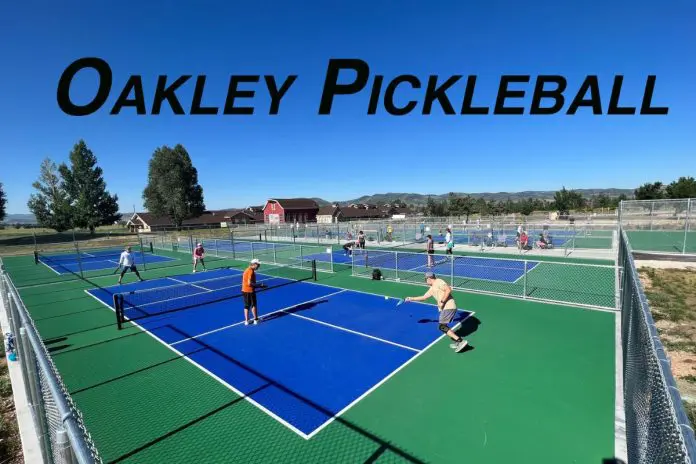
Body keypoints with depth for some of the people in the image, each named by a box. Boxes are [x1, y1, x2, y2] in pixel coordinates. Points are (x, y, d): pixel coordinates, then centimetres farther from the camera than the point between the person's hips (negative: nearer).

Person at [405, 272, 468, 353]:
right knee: (443, 326, 16)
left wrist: (442, 302, -19)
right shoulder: (432, 289, 21)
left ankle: (461, 341, -12)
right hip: (445, 308, 10)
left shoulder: (439, 282, -7)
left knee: (442, 327, -9)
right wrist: (411, 298, 31)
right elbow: (424, 297, 29)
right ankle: (458, 343, 19)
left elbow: (448, 289, -20)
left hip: (448, 307, -10)